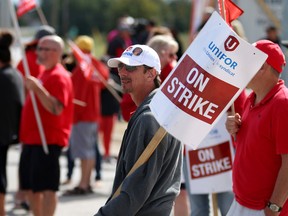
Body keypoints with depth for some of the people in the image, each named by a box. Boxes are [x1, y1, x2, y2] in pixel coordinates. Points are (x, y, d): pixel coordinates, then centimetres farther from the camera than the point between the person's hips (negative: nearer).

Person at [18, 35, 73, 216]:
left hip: (47, 141, -10)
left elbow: (56, 108, -25)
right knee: (32, 187, 12)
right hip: (33, 139, 10)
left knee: (46, 187, -11)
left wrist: (37, 88, -30)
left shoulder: (59, 77, -12)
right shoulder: (45, 74, 19)